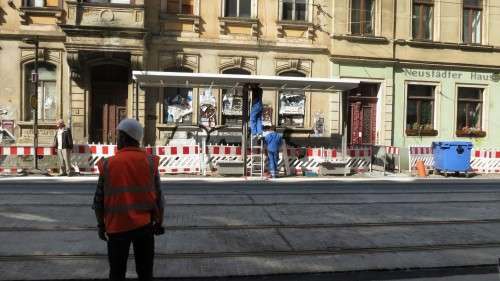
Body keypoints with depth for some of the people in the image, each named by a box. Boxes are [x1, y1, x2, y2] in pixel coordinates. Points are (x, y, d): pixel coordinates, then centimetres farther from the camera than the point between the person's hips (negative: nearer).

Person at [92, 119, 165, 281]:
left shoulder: (108, 164, -6)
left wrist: (101, 224, 12)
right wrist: (159, 221, 11)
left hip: (117, 226, -1)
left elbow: (100, 198, -1)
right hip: (144, 225, 1)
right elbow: (158, 196, -1)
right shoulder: (150, 162, -4)